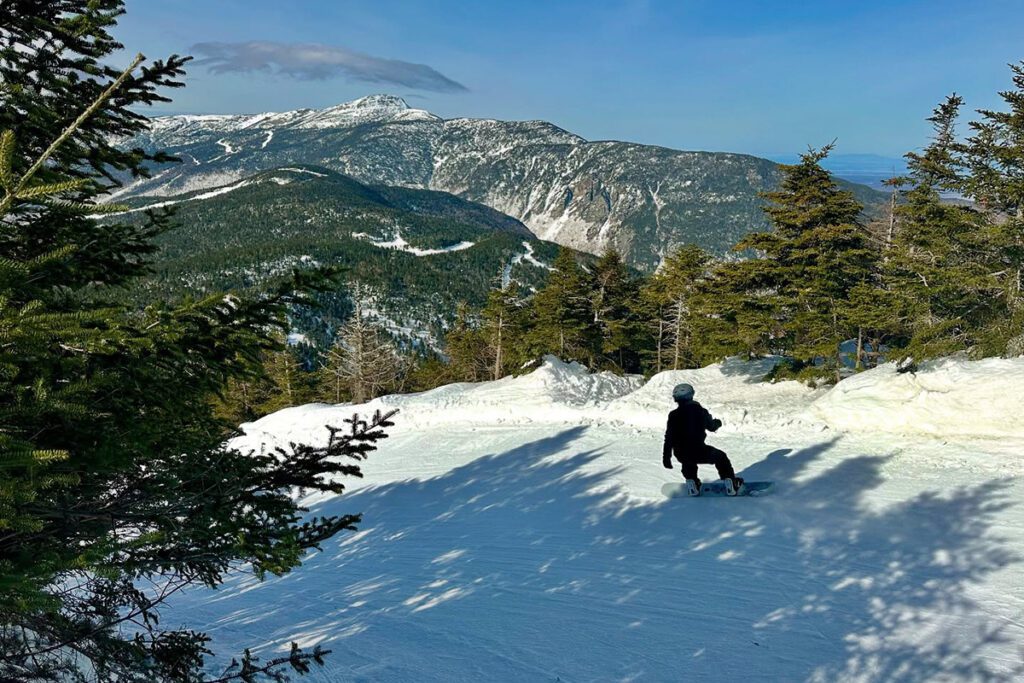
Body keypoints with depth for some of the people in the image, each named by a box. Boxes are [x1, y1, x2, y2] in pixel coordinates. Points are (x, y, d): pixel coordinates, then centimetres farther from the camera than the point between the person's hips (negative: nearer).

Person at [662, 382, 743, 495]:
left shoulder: (674, 415, -3)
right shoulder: (700, 411, -1)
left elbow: (669, 438, -2)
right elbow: (712, 426, 17)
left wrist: (666, 457, 7)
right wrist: (717, 423, 42)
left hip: (681, 455, 1)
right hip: (699, 451, -1)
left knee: (688, 461, 38)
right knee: (721, 457, 24)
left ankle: (691, 482, 31)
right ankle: (730, 482, 20)